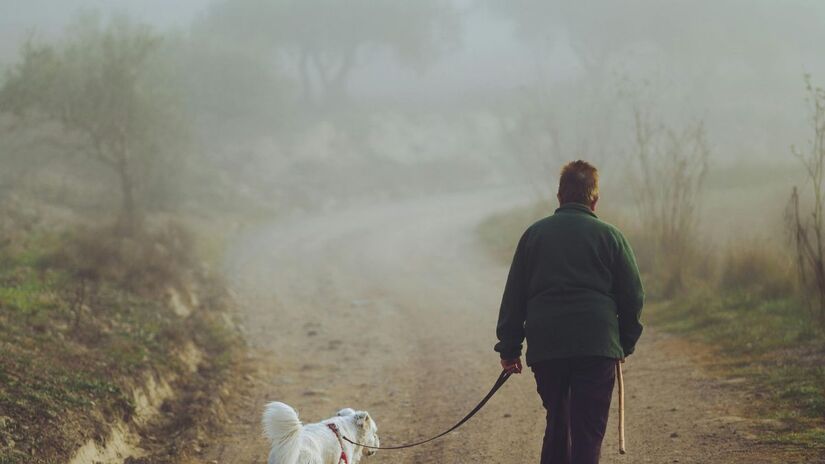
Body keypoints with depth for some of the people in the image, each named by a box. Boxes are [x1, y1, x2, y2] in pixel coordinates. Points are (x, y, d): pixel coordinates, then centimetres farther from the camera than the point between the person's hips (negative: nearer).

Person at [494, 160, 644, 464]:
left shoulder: (534, 234, 9)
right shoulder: (610, 236, 4)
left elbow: (513, 297, 9)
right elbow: (633, 296, 5)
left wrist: (509, 348, 13)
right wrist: (625, 344, 18)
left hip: (544, 347, 3)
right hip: (597, 347, -2)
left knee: (556, 424, 17)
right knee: (588, 430, -2)